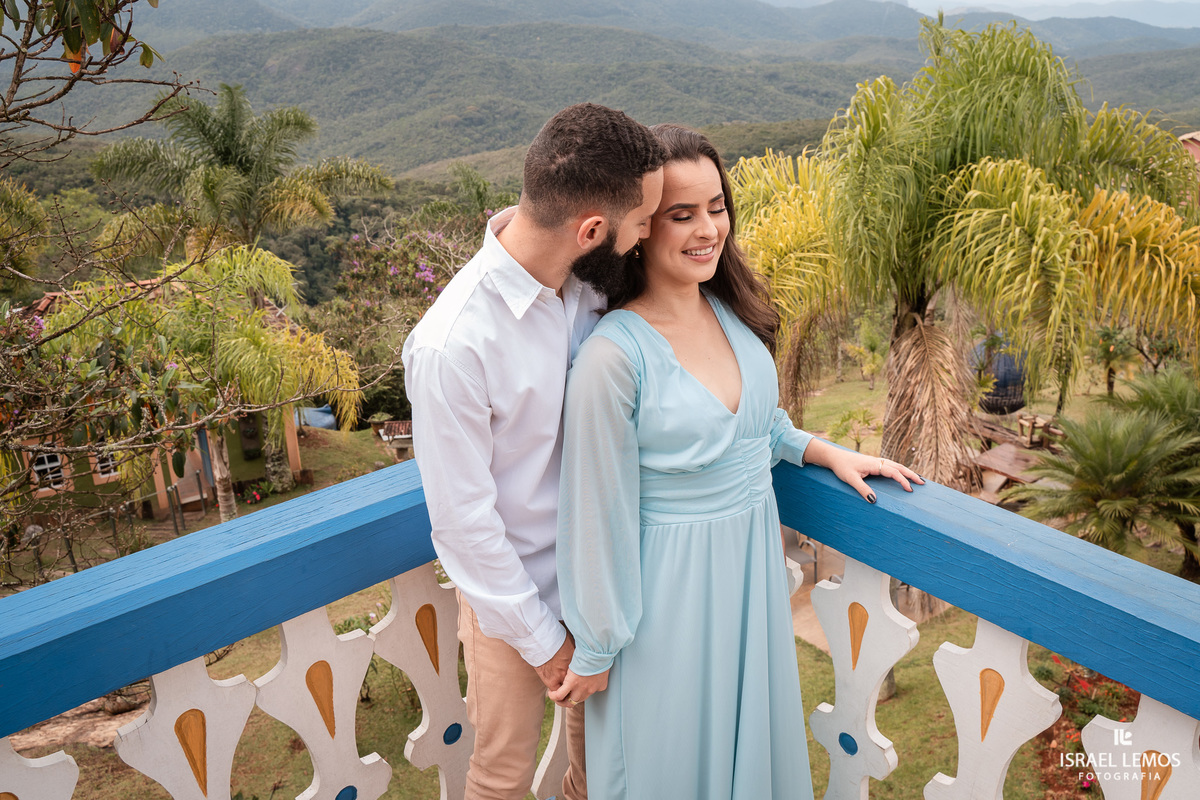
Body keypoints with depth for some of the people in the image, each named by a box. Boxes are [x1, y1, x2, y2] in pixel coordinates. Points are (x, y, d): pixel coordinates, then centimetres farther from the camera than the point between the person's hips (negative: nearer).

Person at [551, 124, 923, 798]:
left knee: (752, 740, 27)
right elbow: (599, 514, -18)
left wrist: (827, 452, 1)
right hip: (670, 586, -6)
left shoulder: (732, 310, -4)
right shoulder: (613, 356, -26)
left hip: (753, 561, 6)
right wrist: (595, 651, -10)